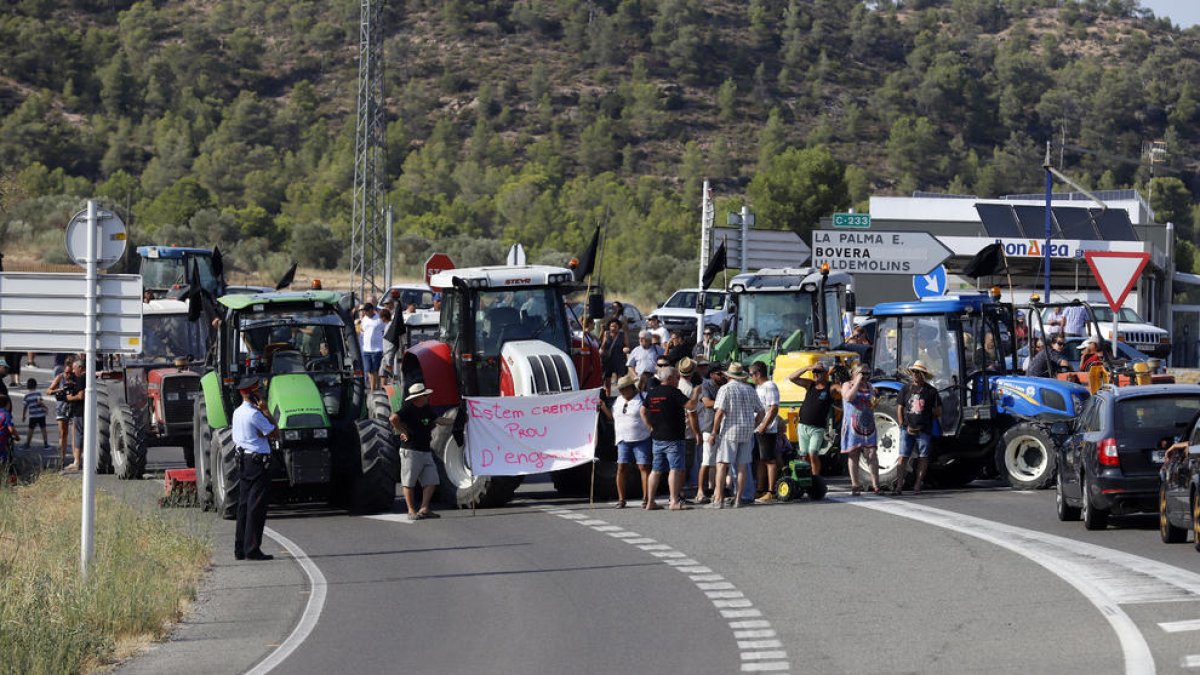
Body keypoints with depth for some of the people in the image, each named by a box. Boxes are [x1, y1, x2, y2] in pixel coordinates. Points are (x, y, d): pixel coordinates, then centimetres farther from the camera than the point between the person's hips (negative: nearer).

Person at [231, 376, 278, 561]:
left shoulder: (237, 412, 12)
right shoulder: (254, 414, -17)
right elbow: (275, 433, -13)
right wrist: (266, 411, -8)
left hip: (243, 460, 9)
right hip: (258, 461, -9)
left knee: (244, 504, 12)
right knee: (256, 506, -6)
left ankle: (240, 549, 14)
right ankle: (252, 550, -7)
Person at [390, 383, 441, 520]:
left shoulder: (426, 409, 12)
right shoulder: (408, 409, -12)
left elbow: (435, 420, 30)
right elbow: (394, 418, -28)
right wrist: (403, 432, -18)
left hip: (426, 451, 8)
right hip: (411, 451, -8)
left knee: (431, 481, 1)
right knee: (409, 482, -1)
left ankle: (424, 509, 3)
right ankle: (412, 511, 4)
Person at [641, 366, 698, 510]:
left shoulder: (652, 393, 10)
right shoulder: (674, 392, -12)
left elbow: (643, 412, 17)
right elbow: (691, 406, -17)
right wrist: (696, 394, -1)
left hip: (657, 438, 7)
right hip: (673, 439, -7)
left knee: (656, 470, 10)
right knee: (675, 469, -7)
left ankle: (650, 502, 11)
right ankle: (675, 501, -13)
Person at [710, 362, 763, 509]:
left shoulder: (726, 389, -6)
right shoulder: (750, 390, 11)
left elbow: (720, 412, -14)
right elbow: (760, 412, 13)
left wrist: (714, 432, -8)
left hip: (729, 431, -5)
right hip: (747, 433, 5)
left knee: (722, 465, -4)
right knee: (742, 465, 8)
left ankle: (718, 499, -11)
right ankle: (738, 499, 7)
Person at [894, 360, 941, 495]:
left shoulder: (931, 391, 2)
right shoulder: (906, 389, 7)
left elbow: (938, 412, 7)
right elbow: (899, 409, 7)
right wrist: (904, 426, -3)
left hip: (924, 430, 0)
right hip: (907, 429, 0)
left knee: (922, 458, 2)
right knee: (903, 457, -6)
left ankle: (917, 486, 8)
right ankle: (899, 485, -6)